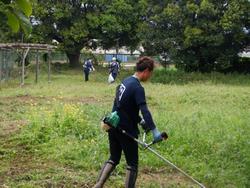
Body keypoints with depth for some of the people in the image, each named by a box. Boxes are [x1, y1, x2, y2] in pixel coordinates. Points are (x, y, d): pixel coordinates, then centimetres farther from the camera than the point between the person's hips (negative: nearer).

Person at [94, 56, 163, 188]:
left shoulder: (125, 81, 9)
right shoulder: (137, 88, -18)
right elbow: (144, 110, -29)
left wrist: (140, 121, 16)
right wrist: (154, 131, -35)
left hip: (114, 127, 8)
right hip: (126, 130, -8)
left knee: (113, 159, 19)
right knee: (132, 164, 5)